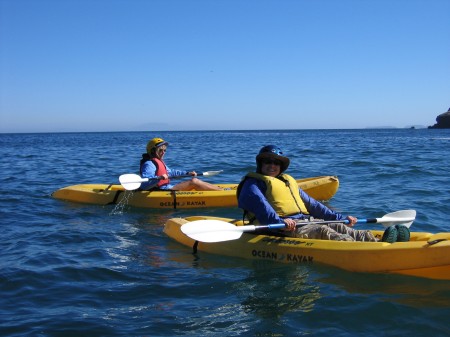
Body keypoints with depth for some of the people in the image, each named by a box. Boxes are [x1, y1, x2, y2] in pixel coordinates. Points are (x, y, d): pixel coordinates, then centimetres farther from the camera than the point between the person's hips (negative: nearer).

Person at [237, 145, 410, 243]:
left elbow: (311, 203, 33)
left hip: (305, 222, 8)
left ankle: (377, 244, -40)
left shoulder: (289, 181, 34)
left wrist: (339, 217, 25)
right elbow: (259, 204, -15)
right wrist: (279, 221, -33)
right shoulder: (253, 183, 7)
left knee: (339, 228, -18)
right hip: (280, 228, -8)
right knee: (323, 230, -32)